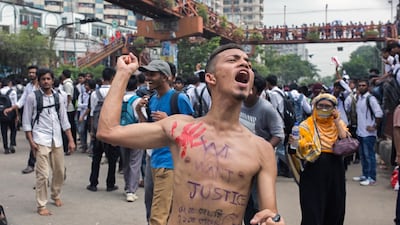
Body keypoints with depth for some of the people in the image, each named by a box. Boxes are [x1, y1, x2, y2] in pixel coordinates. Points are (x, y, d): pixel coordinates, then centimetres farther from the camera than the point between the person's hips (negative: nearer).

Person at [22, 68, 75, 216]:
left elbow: (64, 121, 11)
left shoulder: (58, 98, 7)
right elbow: (26, 121, -2)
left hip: (57, 140, 4)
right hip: (40, 140, -4)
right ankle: (41, 205, 6)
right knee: (43, 174, -7)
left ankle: (55, 195, 37)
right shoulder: (32, 97, -3)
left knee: (59, 171, 13)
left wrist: (71, 140, 6)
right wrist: (31, 141, -10)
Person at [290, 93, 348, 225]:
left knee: (335, 207, 11)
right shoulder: (307, 124, 0)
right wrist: (295, 143, -31)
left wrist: (337, 120, -6)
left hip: (335, 170, 4)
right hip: (314, 170, -4)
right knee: (313, 209, -3)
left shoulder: (338, 123, 11)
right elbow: (303, 151, -9)